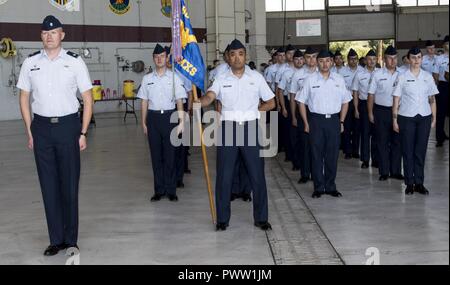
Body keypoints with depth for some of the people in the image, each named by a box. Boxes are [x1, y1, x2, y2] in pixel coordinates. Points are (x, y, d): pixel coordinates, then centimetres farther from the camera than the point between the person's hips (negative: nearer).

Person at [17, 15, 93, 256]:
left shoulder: (75, 62, 0)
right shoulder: (30, 63, 7)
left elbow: (87, 100, 2)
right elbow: (24, 98, 12)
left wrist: (83, 133, -4)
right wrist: (30, 131, 4)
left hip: (68, 125, -2)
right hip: (41, 126, 2)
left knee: (69, 184, 3)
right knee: (48, 185, 6)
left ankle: (70, 239, 15)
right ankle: (56, 240, 16)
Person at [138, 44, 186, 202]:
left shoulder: (174, 77, 0)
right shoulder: (147, 79, 8)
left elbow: (179, 101, -3)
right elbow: (144, 102, 11)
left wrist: (181, 122, -10)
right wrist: (144, 122, 8)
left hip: (169, 116, -2)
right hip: (153, 117, 3)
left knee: (170, 155, 1)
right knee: (156, 155, 7)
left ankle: (171, 190, 11)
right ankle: (159, 190, 16)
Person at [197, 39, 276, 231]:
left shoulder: (257, 77, 6)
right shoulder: (221, 79, 4)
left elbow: (271, 103, 11)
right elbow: (210, 97, -16)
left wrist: (253, 111, 2)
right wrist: (199, 102, -36)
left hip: (250, 128, 0)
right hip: (228, 129, 0)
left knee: (257, 175, 3)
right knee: (224, 176, 4)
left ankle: (261, 218, 16)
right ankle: (222, 219, 16)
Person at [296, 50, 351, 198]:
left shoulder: (339, 79, 7)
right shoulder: (310, 80, 1)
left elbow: (345, 101, 13)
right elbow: (302, 102, 3)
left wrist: (341, 122, 7)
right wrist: (306, 123, 0)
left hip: (334, 120, 2)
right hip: (316, 119, -2)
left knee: (332, 154, 6)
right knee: (317, 154, 3)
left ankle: (330, 186, 18)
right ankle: (318, 187, 12)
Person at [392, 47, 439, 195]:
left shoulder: (428, 76, 6)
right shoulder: (402, 77, -1)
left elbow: (432, 99, 8)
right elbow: (396, 99, -1)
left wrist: (434, 118, 4)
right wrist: (395, 119, -4)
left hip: (424, 117, 2)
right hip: (406, 117, -2)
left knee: (421, 151, 6)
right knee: (408, 151, 4)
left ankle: (419, 183, 16)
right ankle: (409, 183, 13)